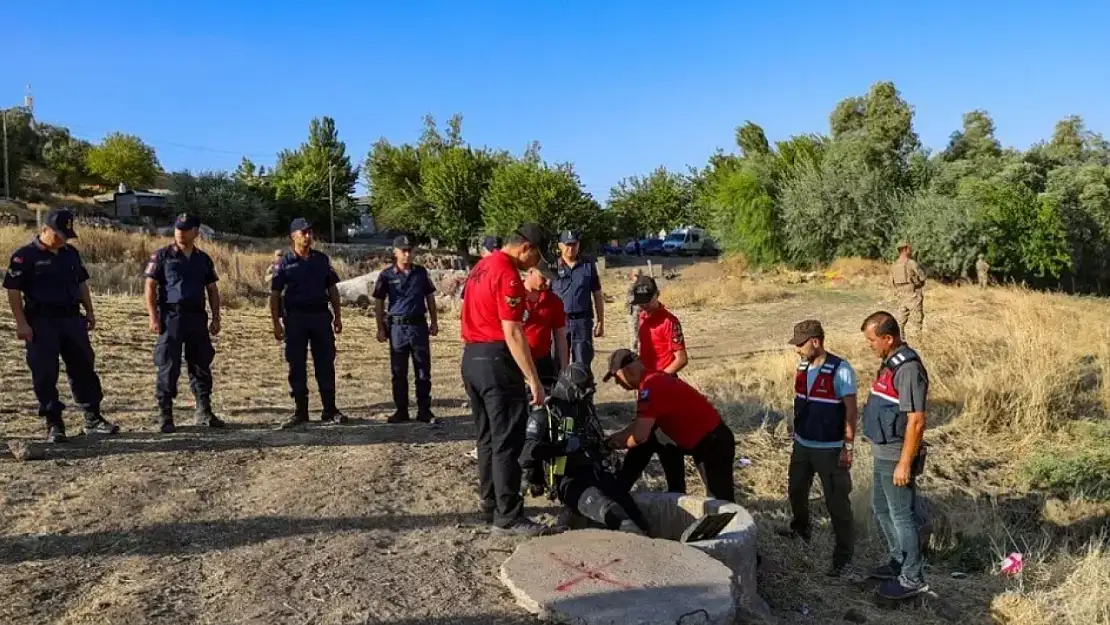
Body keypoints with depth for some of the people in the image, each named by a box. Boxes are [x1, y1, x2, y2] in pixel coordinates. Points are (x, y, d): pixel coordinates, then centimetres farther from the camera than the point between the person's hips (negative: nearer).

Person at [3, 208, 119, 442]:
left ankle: (93, 419, 16)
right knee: (45, 374, -1)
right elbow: (13, 291, -9)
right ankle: (53, 424, 8)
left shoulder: (71, 253, 11)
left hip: (72, 318, 5)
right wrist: (21, 323, -14)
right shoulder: (25, 255, -7)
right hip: (41, 322, -5)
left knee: (84, 368, 7)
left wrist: (89, 311, 15)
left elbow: (82, 284, 20)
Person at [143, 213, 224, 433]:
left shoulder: (203, 259, 11)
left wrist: (216, 318, 8)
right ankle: (165, 415, 8)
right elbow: (150, 287, -3)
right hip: (171, 317, -4)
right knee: (168, 368, -1)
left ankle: (204, 412, 17)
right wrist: (153, 317, -11)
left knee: (202, 366, 7)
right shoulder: (162, 256, 0)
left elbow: (212, 290, 14)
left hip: (197, 318, 4)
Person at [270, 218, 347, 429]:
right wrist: (276, 324, -7)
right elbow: (274, 295, -1)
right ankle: (300, 412, 13)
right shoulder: (284, 262, 0)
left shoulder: (322, 259, 9)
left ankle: (330, 411, 10)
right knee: (296, 366, 3)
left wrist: (338, 316, 8)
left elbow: (332, 289, 13)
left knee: (326, 364, 3)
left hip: (321, 316, 2)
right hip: (295, 317, -2)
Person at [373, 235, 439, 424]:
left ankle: (424, 410, 13)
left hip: (419, 325, 1)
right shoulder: (386, 275, -1)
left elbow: (430, 297, 11)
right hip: (397, 327, -1)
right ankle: (401, 410, 16)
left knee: (423, 370, 4)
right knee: (399, 372, 6)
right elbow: (379, 303, 2)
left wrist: (434, 322, 8)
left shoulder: (421, 272, 4)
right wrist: (381, 328, -2)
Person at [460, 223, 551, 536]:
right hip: (496, 361, -10)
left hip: (472, 358, 10)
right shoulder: (508, 274, -16)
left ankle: (489, 501, 27)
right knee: (508, 441, -4)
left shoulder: (481, 266, 15)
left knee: (487, 436, 17)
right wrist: (533, 379, -20)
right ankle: (508, 517, 0)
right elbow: (512, 333, -21)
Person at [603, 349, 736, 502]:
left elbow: (640, 436, -28)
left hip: (713, 443, -10)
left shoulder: (650, 386, -23)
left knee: (720, 501, -6)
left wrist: (622, 443, -7)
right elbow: (642, 423, 17)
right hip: (704, 439, 10)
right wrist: (614, 437, 7)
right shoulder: (653, 379, 7)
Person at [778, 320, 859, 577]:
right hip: (802, 445, 7)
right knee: (796, 490, 23)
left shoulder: (840, 369, -19)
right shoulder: (802, 366, 1)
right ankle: (800, 529, 48)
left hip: (830, 449, -7)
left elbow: (851, 410, -17)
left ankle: (844, 555, 13)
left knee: (837, 502, 2)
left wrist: (848, 446, -18)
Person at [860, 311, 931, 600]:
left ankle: (912, 578, 19)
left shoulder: (908, 368, -24)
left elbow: (916, 422, -25)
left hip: (896, 457, -10)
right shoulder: (891, 362, 6)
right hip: (883, 453, 10)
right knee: (881, 508, 21)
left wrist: (904, 463, -22)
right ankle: (899, 562, 37)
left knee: (902, 516, 4)